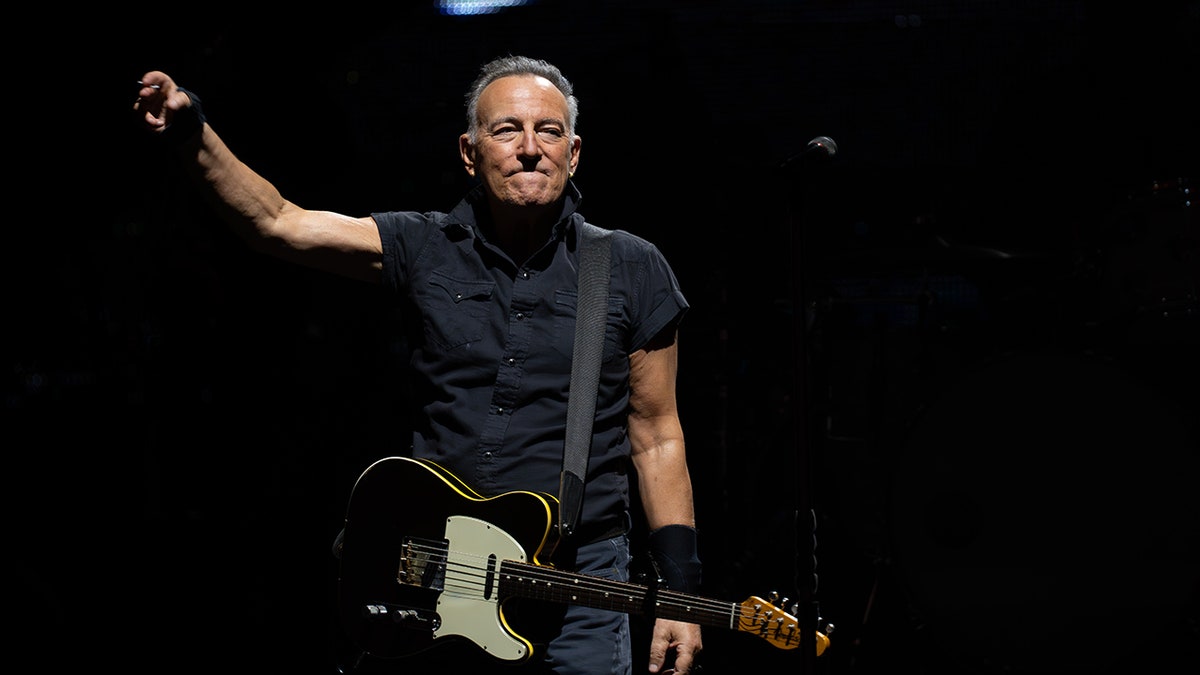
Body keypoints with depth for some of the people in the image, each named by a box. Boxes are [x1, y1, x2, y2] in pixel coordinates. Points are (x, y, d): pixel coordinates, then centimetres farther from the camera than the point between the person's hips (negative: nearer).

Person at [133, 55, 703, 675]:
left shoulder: (632, 271, 1)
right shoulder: (424, 249, 3)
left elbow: (656, 436, 4)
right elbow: (277, 223, -5)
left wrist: (680, 589, -1)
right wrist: (191, 134, -20)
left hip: (580, 587, -1)